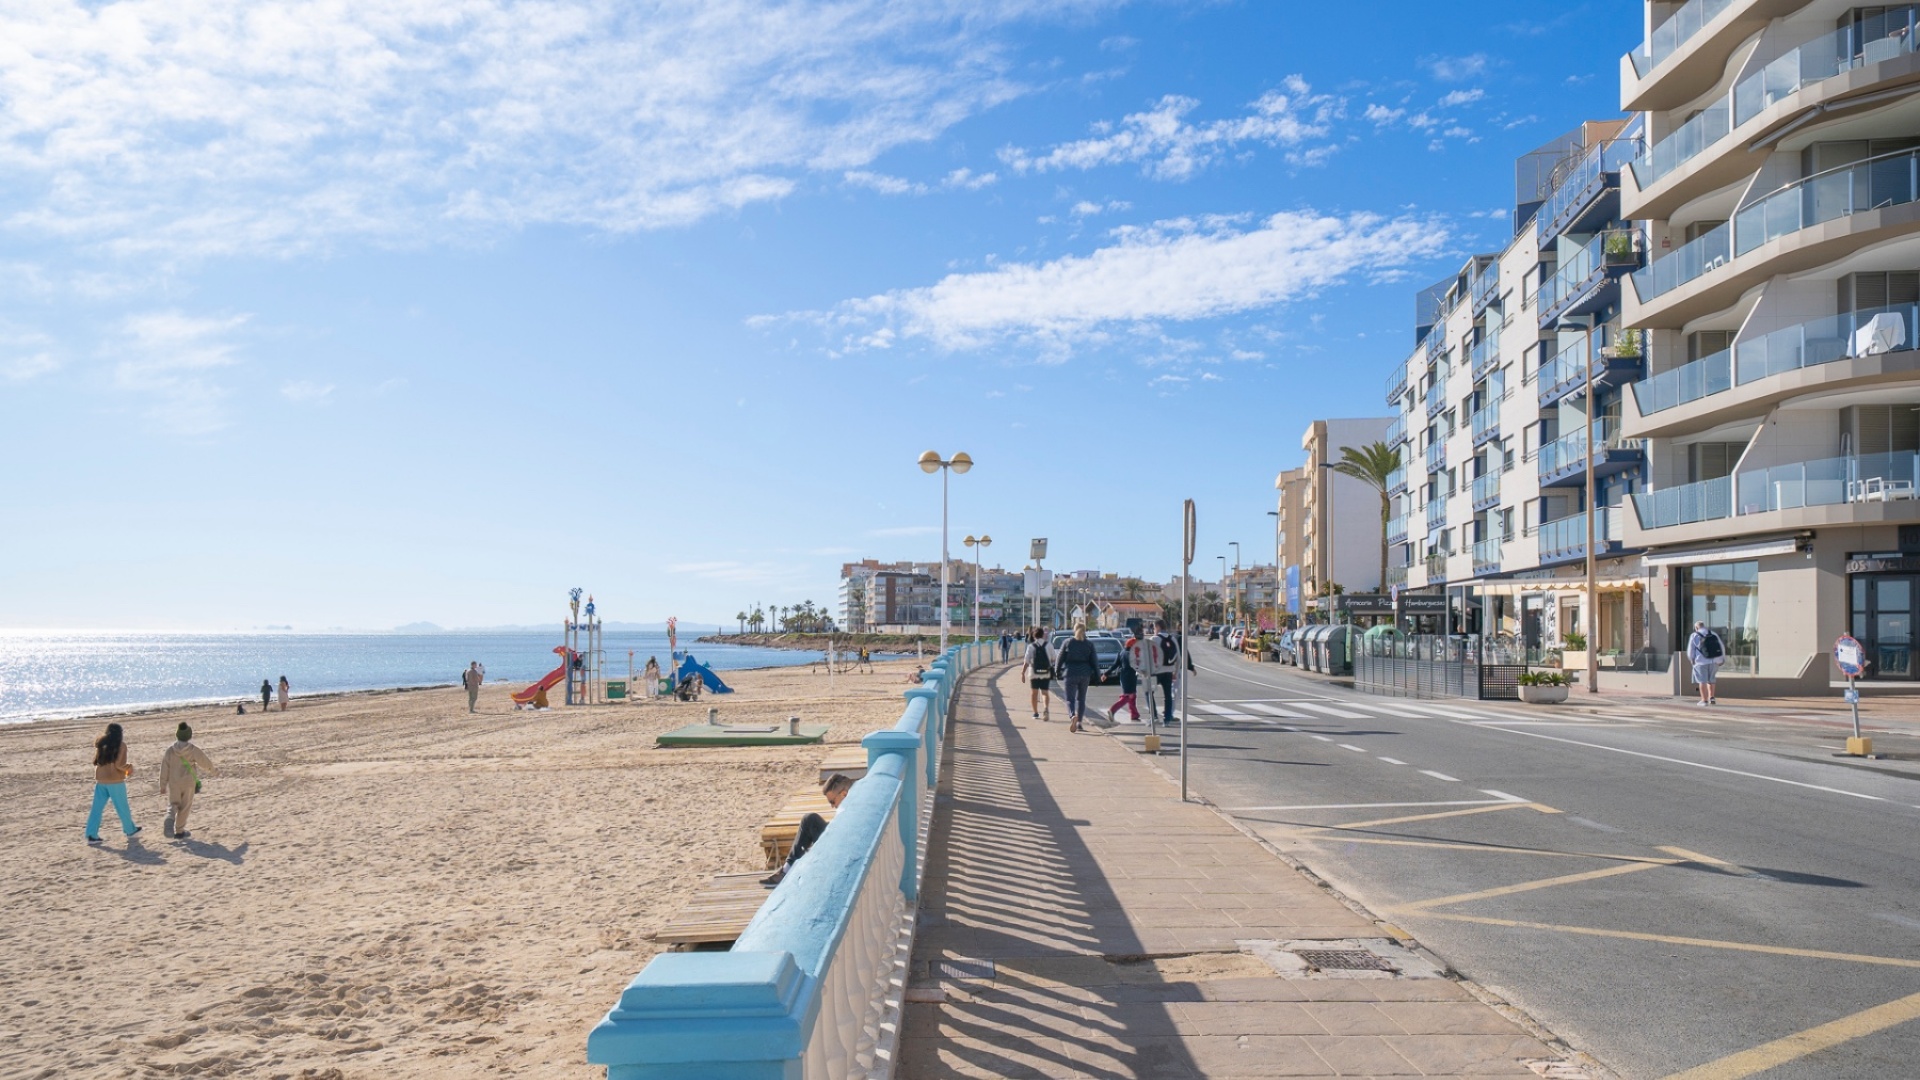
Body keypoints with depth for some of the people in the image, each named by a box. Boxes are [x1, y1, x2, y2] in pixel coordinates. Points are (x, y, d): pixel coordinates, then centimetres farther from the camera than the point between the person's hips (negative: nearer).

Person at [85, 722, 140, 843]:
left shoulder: (101, 744, 5)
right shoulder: (121, 745, -11)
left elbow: (96, 761, 11)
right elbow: (119, 765, -16)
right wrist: (129, 769, 0)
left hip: (100, 780, 5)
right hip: (115, 781, -5)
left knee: (97, 808, 7)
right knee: (122, 807, 10)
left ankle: (91, 835, 2)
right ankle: (130, 829, 24)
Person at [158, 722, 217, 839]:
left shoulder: (170, 750, -6)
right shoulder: (194, 750, -13)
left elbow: (164, 769, -3)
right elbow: (205, 762, -2)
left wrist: (162, 785, 7)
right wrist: (211, 770, 21)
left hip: (173, 783, 1)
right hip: (188, 782, -1)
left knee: (173, 804, 11)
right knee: (184, 807, 11)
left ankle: (170, 819, -21)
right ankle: (179, 831, 18)